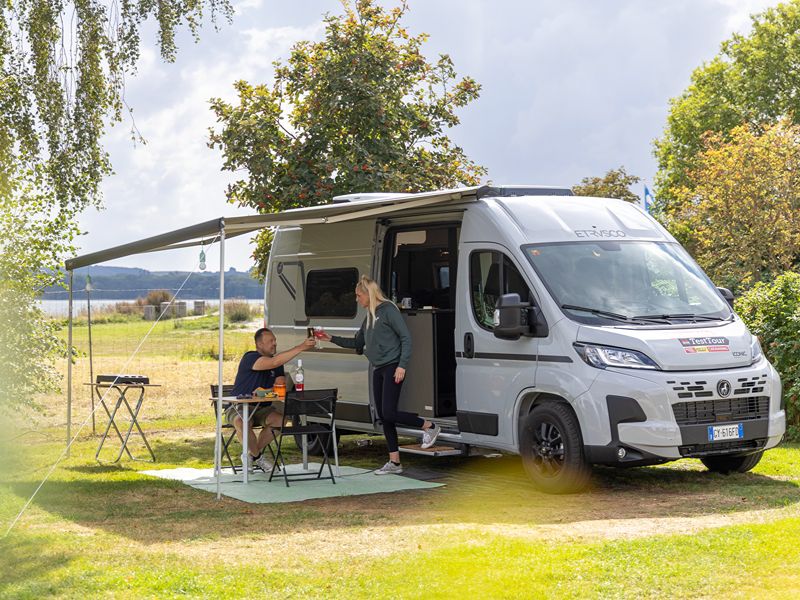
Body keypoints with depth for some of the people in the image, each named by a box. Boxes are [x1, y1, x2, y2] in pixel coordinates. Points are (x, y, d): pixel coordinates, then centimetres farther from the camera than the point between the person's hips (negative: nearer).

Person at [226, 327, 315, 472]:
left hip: (261, 408, 6)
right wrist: (301, 347, -37)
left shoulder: (277, 362, 7)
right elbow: (274, 362, -34)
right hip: (238, 408, -6)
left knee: (279, 419, -24)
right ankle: (258, 456, -11)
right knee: (242, 423, -39)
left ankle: (252, 454, -4)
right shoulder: (250, 358, -17)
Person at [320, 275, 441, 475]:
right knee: (383, 416, 6)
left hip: (392, 368, -9)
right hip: (378, 370, 9)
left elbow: (406, 338, -12)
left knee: (389, 413, -15)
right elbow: (357, 342, 25)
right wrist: (332, 339, 19)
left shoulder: (388, 310, -9)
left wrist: (402, 365, -18)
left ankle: (430, 427, 6)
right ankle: (394, 463, 11)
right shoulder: (369, 316, 17)